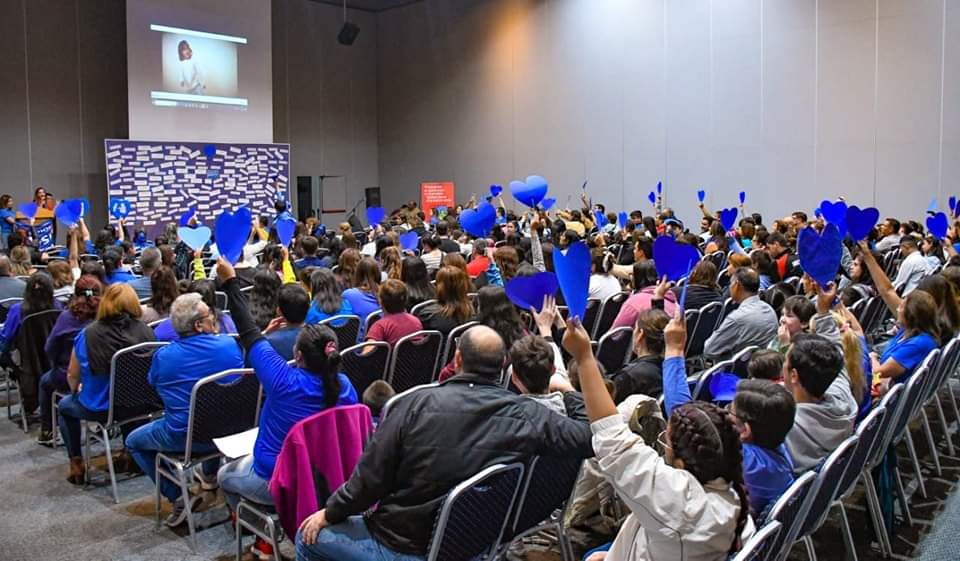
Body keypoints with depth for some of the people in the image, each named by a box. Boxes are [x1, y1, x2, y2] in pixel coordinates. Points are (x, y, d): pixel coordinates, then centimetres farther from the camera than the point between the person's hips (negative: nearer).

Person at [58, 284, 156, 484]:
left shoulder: (88, 334, -16)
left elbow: (73, 376, -3)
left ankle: (76, 464, 27)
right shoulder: (145, 331, -13)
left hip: (98, 407, -2)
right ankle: (130, 453, 36)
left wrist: (77, 391, 20)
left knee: (65, 405, 30)